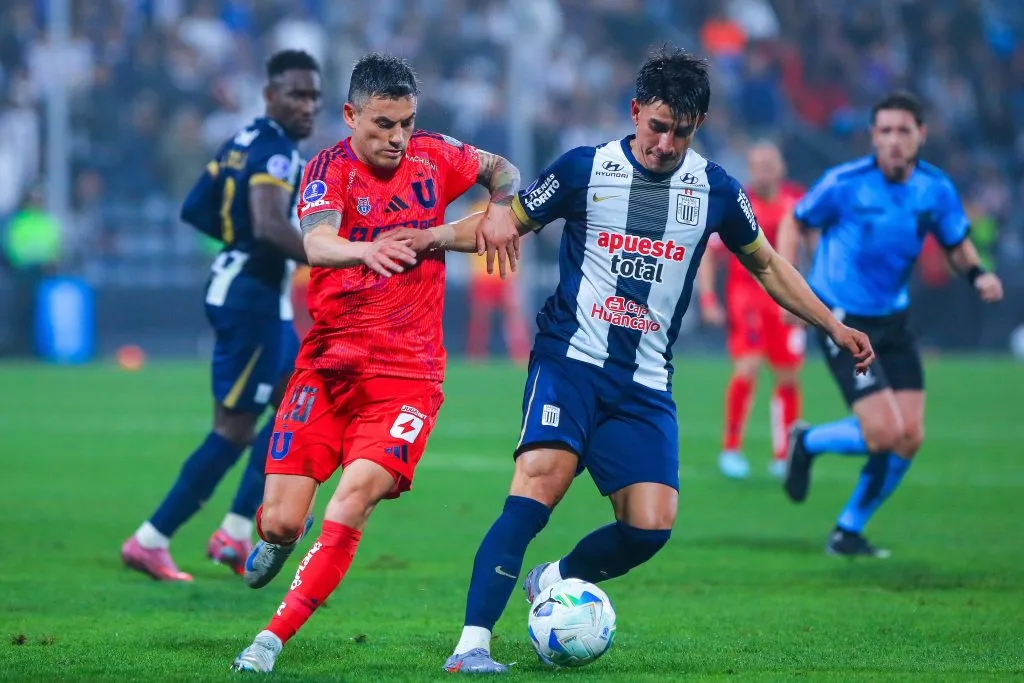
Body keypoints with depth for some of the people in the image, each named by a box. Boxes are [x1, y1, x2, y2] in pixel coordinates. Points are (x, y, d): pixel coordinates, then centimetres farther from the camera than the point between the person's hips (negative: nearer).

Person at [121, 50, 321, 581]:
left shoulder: (245, 140, 12)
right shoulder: (276, 152, -17)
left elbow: (194, 209, 17)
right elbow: (270, 226, -34)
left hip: (235, 285, 10)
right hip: (253, 297, -10)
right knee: (233, 431, -5)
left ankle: (235, 533, 16)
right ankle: (150, 542, 1)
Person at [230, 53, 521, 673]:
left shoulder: (434, 156, 4)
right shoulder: (331, 168, -6)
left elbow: (501, 169, 26)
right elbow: (316, 244, -27)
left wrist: (500, 210, 4)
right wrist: (367, 250, -48)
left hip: (408, 371, 1)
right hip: (328, 360, -1)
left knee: (356, 495, -23)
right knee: (281, 523, -6)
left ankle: (273, 638, -15)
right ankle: (277, 539, 34)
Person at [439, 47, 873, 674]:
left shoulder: (715, 190, 7)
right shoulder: (584, 169, -1)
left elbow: (766, 264, 21)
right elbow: (509, 225, 8)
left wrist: (833, 325, 19)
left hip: (645, 385, 3)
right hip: (570, 362, -3)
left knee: (652, 526, -12)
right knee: (540, 482, -26)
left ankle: (554, 582, 19)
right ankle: (472, 645, -28)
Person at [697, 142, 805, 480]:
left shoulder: (797, 200, 1)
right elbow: (707, 252, 0)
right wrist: (708, 300, -7)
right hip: (745, 294, -3)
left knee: (789, 378, 4)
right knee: (748, 367, -19)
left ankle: (782, 457, 18)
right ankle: (731, 448, -5)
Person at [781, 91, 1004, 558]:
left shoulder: (937, 189, -5)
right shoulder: (844, 184, -16)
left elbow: (957, 245, 10)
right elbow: (802, 220, 2)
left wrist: (978, 275, -10)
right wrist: (828, 261, -8)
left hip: (893, 322, 5)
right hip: (842, 321, -5)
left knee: (909, 438, -1)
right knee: (884, 434, -16)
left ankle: (848, 531, 18)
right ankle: (808, 442, 15)